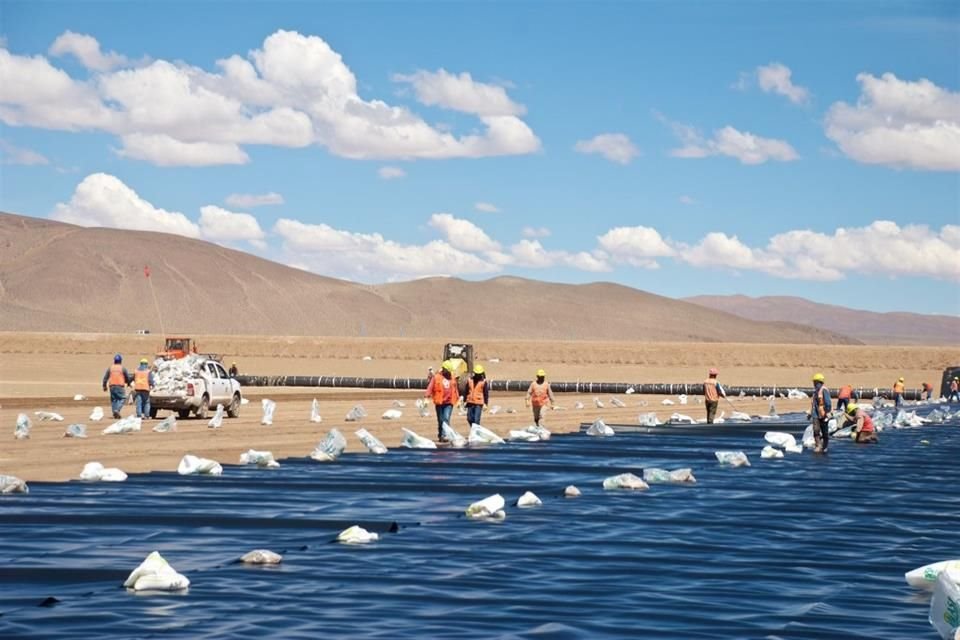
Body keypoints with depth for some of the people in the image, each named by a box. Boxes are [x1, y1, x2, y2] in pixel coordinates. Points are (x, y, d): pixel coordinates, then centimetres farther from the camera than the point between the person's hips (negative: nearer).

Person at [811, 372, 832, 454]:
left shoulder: (824, 390, -11)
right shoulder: (816, 390, 16)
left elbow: (828, 403, -15)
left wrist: (827, 413, -19)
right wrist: (811, 413, 25)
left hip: (823, 414, -7)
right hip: (816, 415, 7)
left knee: (825, 432, 4)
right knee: (816, 430, -5)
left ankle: (824, 447, 11)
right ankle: (818, 446, -4)